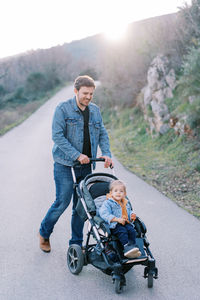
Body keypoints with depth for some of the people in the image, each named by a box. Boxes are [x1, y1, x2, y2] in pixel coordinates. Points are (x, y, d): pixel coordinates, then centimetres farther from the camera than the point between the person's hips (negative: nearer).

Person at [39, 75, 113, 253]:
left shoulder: (95, 110, 10)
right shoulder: (63, 109, -7)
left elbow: (102, 134, 12)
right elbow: (57, 136, -13)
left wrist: (106, 153, -5)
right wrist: (77, 155, -20)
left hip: (85, 164, 5)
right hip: (64, 162, -5)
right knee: (63, 200, -6)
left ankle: (76, 244, 19)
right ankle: (44, 233, 20)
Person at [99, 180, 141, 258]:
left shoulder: (126, 203, 22)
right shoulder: (107, 203, 0)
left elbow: (129, 212, 35)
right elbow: (104, 214, -13)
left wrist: (132, 215, 8)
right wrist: (117, 219, -21)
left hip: (126, 223, 6)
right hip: (114, 225, -5)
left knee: (131, 230, -24)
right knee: (122, 231, -33)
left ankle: (132, 246, -28)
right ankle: (127, 247, -39)